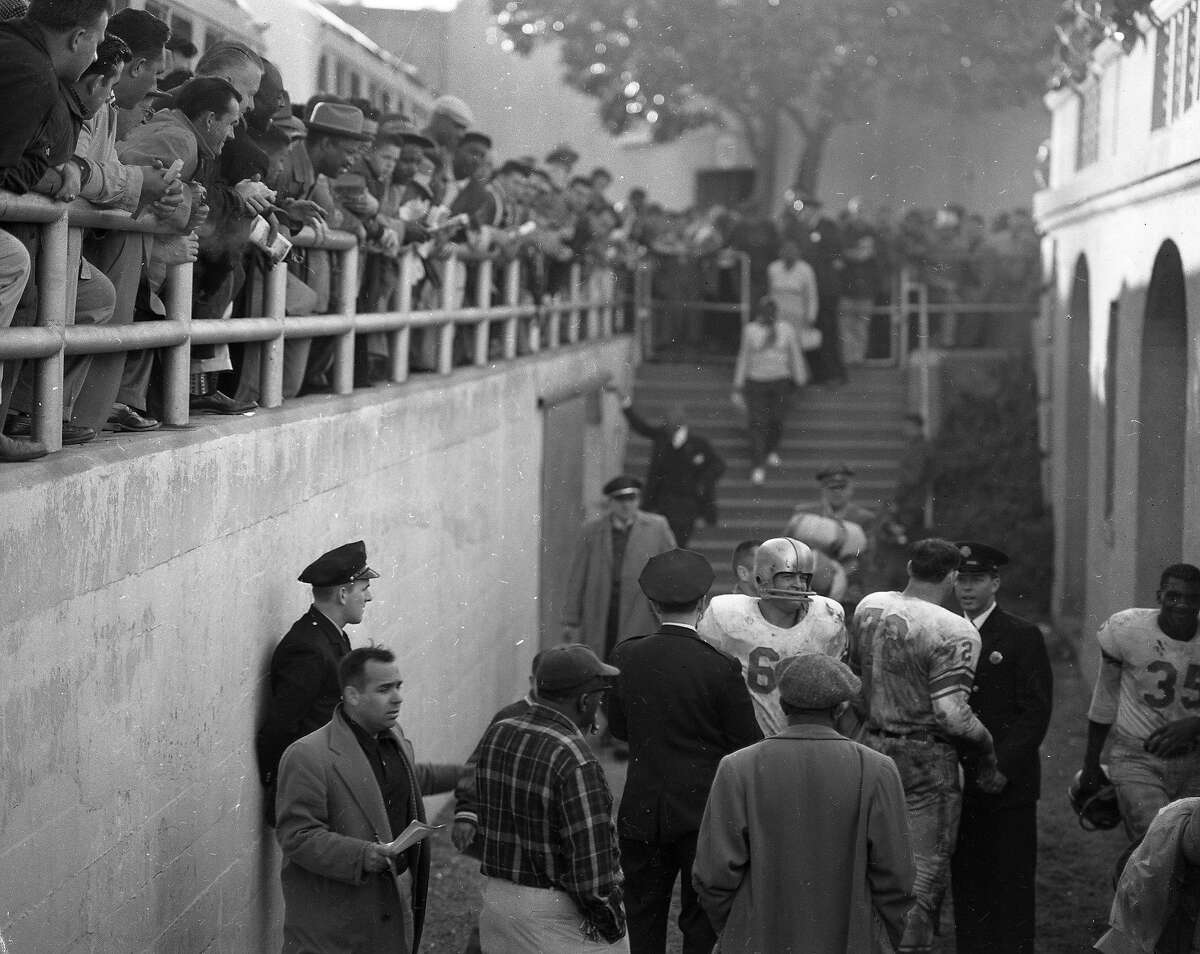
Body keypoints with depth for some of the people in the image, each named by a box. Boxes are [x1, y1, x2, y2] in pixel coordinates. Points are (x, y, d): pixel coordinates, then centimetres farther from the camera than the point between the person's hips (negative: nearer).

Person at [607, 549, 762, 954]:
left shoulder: (626, 658, -5)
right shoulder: (721, 668, -15)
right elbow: (748, 744, -8)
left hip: (642, 812, 3)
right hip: (705, 811, -3)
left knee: (643, 920, 13)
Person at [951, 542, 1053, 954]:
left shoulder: (1023, 637, -1)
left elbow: (1035, 713, -6)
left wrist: (999, 766, -14)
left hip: (1010, 784, -4)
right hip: (958, 785, 4)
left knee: (1012, 887, -2)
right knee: (966, 886, 5)